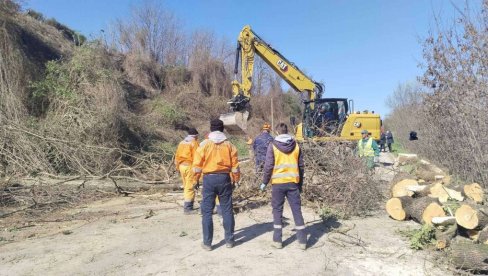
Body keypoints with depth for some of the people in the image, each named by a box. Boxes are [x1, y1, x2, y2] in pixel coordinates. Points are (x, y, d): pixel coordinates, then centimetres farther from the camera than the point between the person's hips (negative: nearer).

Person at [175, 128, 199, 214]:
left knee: (186, 187, 17)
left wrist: (178, 167, 19)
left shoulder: (181, 143, 14)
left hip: (182, 166, 7)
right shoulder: (194, 143, -7)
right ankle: (187, 208, -3)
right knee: (190, 188, -4)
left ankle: (187, 206, 26)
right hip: (190, 166, -7)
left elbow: (177, 156, 14)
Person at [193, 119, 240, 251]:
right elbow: (235, 165, 3)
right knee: (227, 210, 10)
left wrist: (196, 180, 8)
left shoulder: (204, 144, -3)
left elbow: (197, 165, -4)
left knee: (207, 211, 6)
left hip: (209, 179, -2)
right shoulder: (229, 145, 3)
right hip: (224, 178, 2)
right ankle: (229, 240, 18)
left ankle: (207, 243, 10)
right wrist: (235, 180, 15)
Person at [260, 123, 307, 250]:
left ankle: (277, 240, 13)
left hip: (278, 183, -2)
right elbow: (301, 166, 9)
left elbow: (268, 166, -7)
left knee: (277, 210, 10)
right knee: (297, 210, 8)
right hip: (293, 182, 2)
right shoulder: (296, 145, 4)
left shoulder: (273, 146, -6)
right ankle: (302, 241, 11)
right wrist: (300, 183, 18)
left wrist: (264, 182, 5)